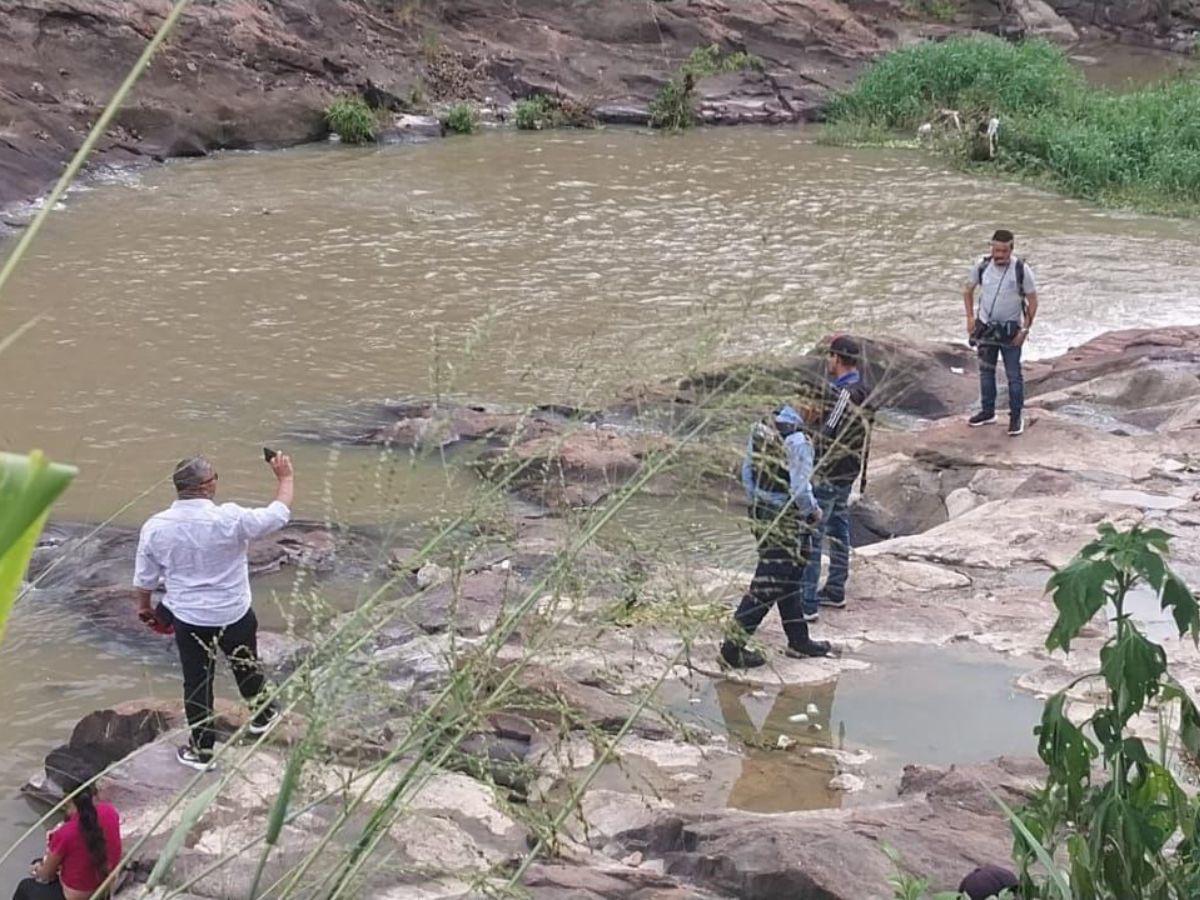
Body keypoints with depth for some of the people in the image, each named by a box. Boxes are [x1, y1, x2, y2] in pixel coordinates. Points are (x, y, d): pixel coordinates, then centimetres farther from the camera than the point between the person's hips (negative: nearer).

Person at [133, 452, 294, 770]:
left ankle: (201, 750, 26)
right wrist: (285, 478, 7)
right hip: (234, 616, -1)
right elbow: (278, 515, -10)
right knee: (247, 666, 25)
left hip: (187, 618, 1)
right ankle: (261, 714, 49)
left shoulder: (155, 527, -15)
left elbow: (144, 577, -2)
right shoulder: (229, 519, -24)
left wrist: (144, 606, 19)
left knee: (196, 681, 15)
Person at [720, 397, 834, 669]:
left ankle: (798, 641, 32)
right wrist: (814, 511, -3)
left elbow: (747, 471, 10)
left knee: (788, 579, 21)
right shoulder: (798, 441, -23)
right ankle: (733, 647, 1)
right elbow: (800, 489, -21)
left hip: (761, 514, 9)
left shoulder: (761, 429, 2)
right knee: (769, 585, -1)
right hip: (786, 522, -9)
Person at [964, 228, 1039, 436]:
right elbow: (968, 290, 8)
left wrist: (1025, 329, -12)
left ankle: (1016, 417, 12)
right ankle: (988, 412, 28)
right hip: (985, 328, 3)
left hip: (1010, 330, -3)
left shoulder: (1022, 270, -16)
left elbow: (1032, 301, -8)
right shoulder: (982, 266, -8)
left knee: (1013, 375, 1)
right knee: (986, 371, 14)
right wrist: (970, 317, -1)